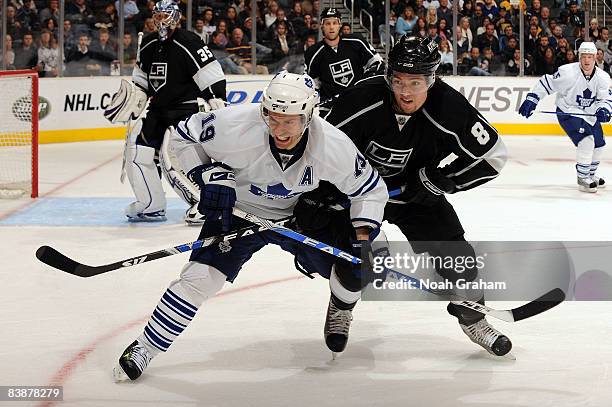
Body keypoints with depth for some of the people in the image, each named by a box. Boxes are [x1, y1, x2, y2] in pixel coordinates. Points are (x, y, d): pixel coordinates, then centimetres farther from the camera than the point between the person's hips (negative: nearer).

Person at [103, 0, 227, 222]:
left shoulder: (188, 43, -16)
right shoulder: (148, 44, 8)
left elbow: (212, 76, -19)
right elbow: (141, 78, 22)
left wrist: (219, 108, -22)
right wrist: (134, 101, 11)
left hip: (186, 109, -8)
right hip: (158, 108, 8)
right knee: (139, 150, 2)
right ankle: (151, 206, 10)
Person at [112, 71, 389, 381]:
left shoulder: (335, 148, -28)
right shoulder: (237, 127, -32)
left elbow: (371, 190, -12)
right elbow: (186, 133, -13)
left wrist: (361, 238, -25)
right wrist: (208, 175, -24)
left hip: (302, 216, 2)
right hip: (238, 210, -1)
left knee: (354, 267, -12)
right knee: (201, 276, -16)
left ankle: (340, 309, 26)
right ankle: (143, 349, 1)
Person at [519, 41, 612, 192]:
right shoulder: (568, 72, -23)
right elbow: (547, 83, -15)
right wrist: (531, 100, -18)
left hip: (590, 114, 7)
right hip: (567, 112, -7)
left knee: (598, 144, 14)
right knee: (586, 140, -24)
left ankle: (591, 174, 39)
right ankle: (582, 178, -15)